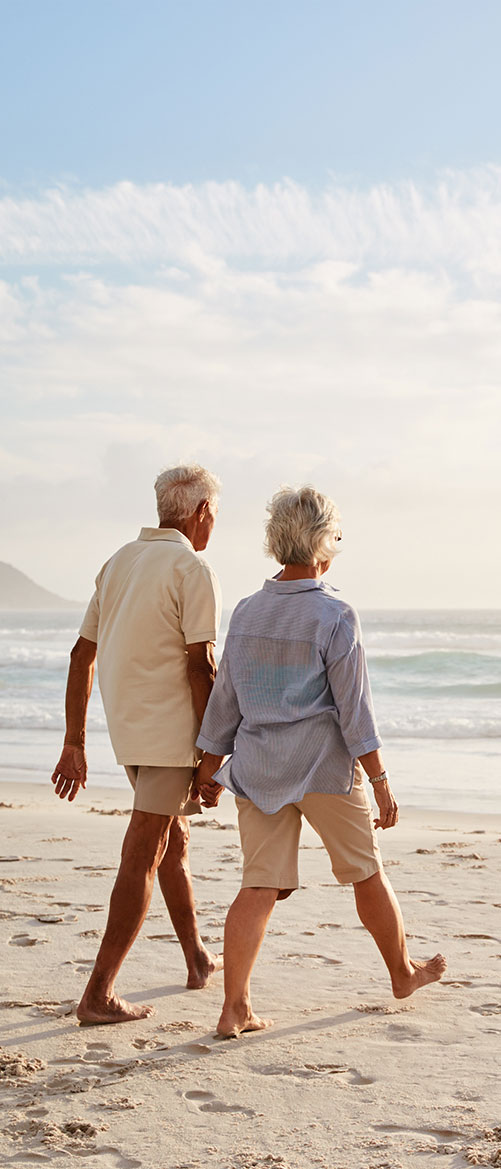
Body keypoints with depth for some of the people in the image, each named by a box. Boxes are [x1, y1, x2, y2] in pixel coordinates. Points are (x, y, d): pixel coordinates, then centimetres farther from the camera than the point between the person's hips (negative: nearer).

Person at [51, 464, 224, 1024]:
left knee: (175, 841, 22)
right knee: (142, 858, -5)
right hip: (172, 732, -8)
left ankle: (198, 959, 35)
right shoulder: (192, 570, -12)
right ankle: (99, 993, -5)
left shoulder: (118, 563, 11)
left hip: (127, 732, 8)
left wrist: (74, 744, 14)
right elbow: (199, 667, -18)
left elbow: (82, 656, 11)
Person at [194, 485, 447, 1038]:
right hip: (323, 765, -4)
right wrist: (380, 780, -8)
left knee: (259, 887, 4)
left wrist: (210, 769, 17)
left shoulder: (247, 612, 4)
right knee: (366, 872, 15)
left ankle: (234, 1006, -4)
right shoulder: (334, 616, -13)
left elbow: (224, 701, 9)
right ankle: (402, 971, 33)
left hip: (257, 765, 4)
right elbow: (353, 707, -13)